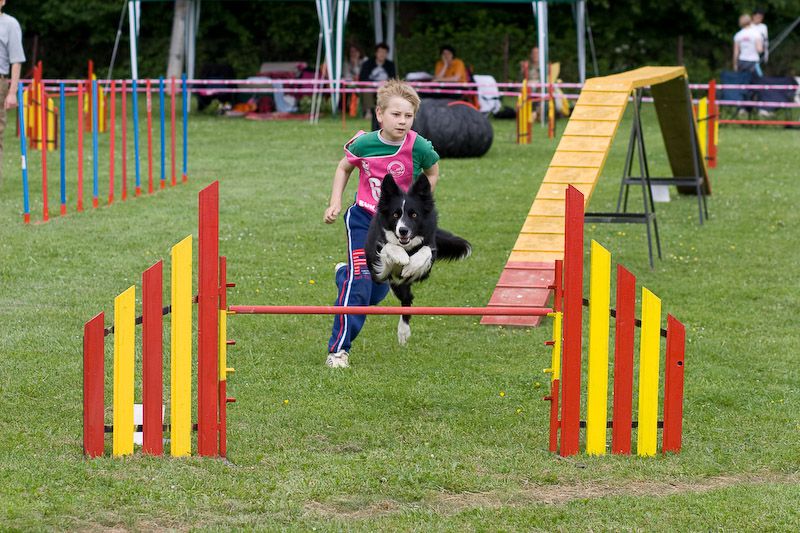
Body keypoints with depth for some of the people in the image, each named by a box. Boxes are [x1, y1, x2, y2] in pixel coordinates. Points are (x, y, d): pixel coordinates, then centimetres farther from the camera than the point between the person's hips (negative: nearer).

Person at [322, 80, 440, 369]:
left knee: (378, 290, 10)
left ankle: (346, 275, 46)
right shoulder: (364, 144, -16)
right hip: (363, 218, -2)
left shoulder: (418, 147, -18)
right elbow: (344, 168, 5)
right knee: (360, 279, -17)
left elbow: (432, 174, 3)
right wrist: (335, 202, -4)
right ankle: (338, 349, -10)